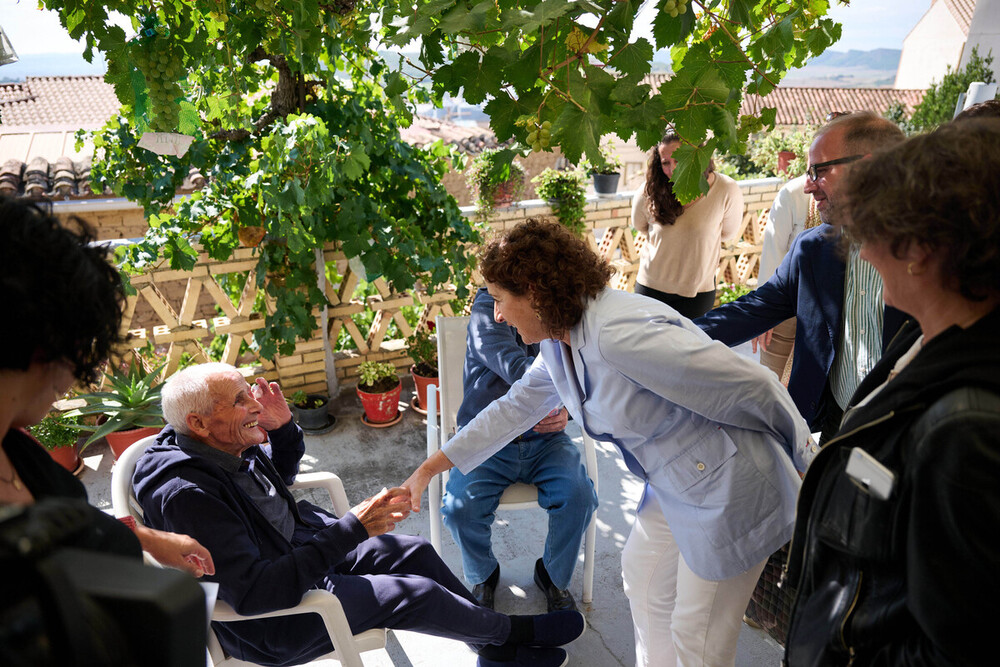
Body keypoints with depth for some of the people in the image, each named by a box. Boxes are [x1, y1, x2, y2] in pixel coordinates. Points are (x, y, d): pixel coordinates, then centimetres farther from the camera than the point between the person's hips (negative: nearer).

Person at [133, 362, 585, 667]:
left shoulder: (228, 446, -6)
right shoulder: (186, 495, -33)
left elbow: (280, 479, 15)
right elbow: (254, 592, -36)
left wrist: (283, 428, -7)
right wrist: (351, 530, -36)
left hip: (300, 548, 9)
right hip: (269, 621, -9)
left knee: (415, 553, 3)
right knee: (412, 593, -13)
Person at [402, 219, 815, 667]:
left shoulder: (619, 335, -32)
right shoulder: (559, 339, -1)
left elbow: (755, 387, -26)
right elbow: (515, 406, 13)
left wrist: (806, 462, -9)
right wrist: (432, 467, 15)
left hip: (728, 488, -9)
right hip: (673, 485, 9)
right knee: (643, 580, 23)